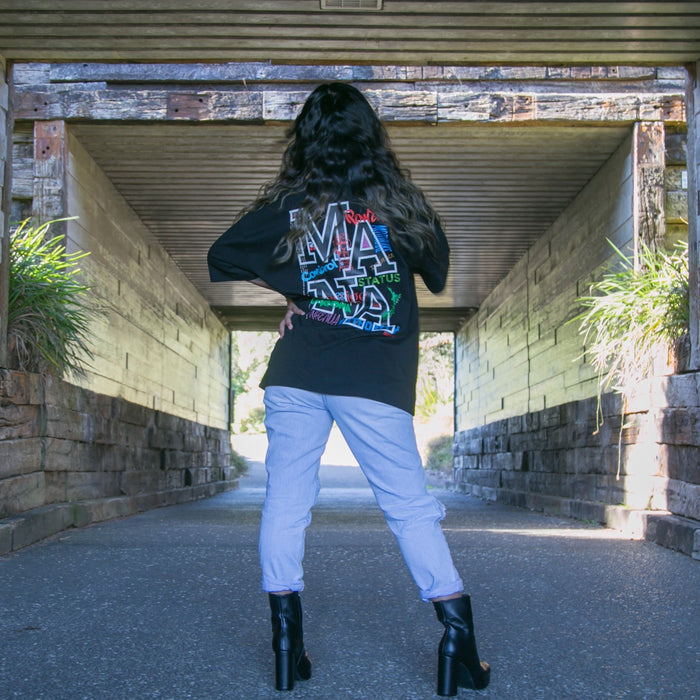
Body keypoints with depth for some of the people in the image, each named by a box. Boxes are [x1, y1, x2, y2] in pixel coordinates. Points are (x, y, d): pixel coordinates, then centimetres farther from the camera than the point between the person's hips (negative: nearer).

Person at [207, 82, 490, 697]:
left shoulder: (287, 207, 3)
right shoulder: (399, 203, 1)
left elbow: (220, 258, 15)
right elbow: (439, 274, 14)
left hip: (295, 374, 1)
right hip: (375, 380, -1)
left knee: (286, 502, 8)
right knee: (410, 507, 5)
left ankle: (287, 642, 11)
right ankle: (457, 634, 6)